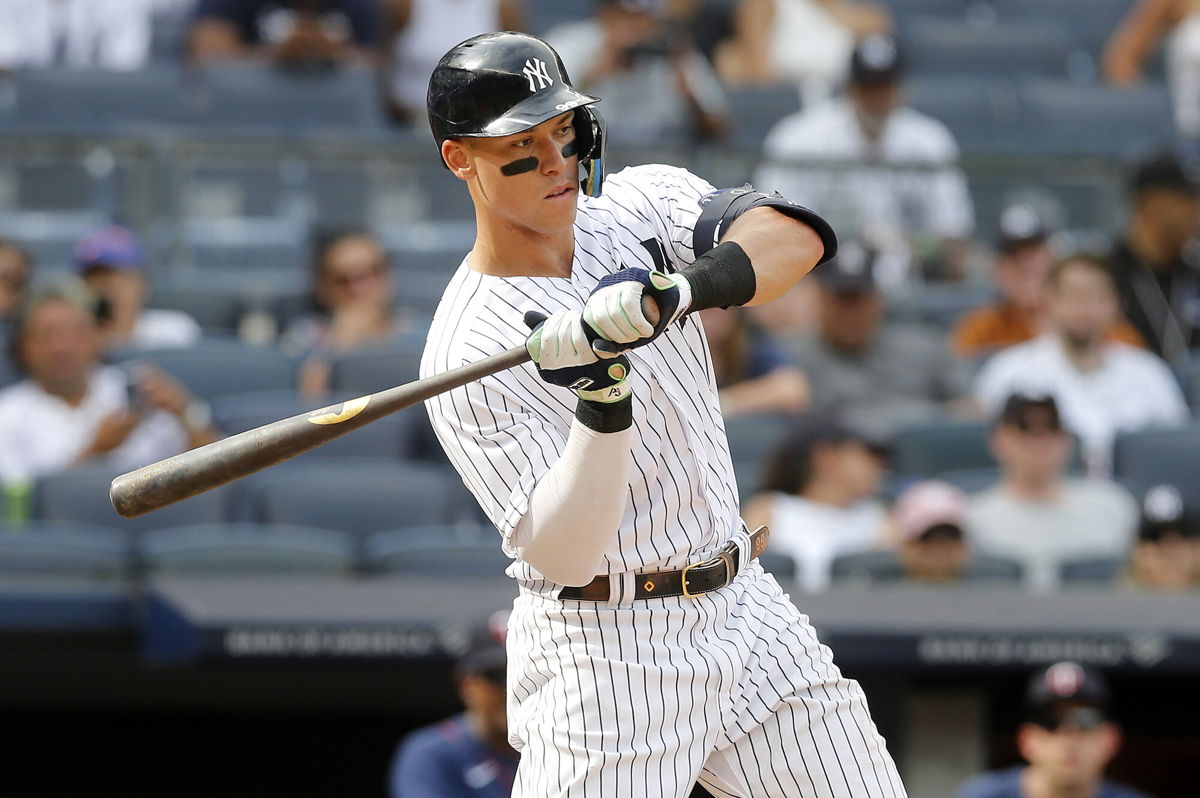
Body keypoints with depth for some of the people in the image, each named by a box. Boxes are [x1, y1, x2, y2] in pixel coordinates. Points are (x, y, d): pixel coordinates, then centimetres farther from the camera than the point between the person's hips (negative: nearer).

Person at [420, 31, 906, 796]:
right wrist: (604, 401, -35)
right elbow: (562, 554, -22)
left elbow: (799, 236, -18)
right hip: (603, 650, -5)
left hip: (745, 610, 5)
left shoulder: (640, 206, 0)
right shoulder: (466, 355, -15)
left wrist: (683, 290, -35)